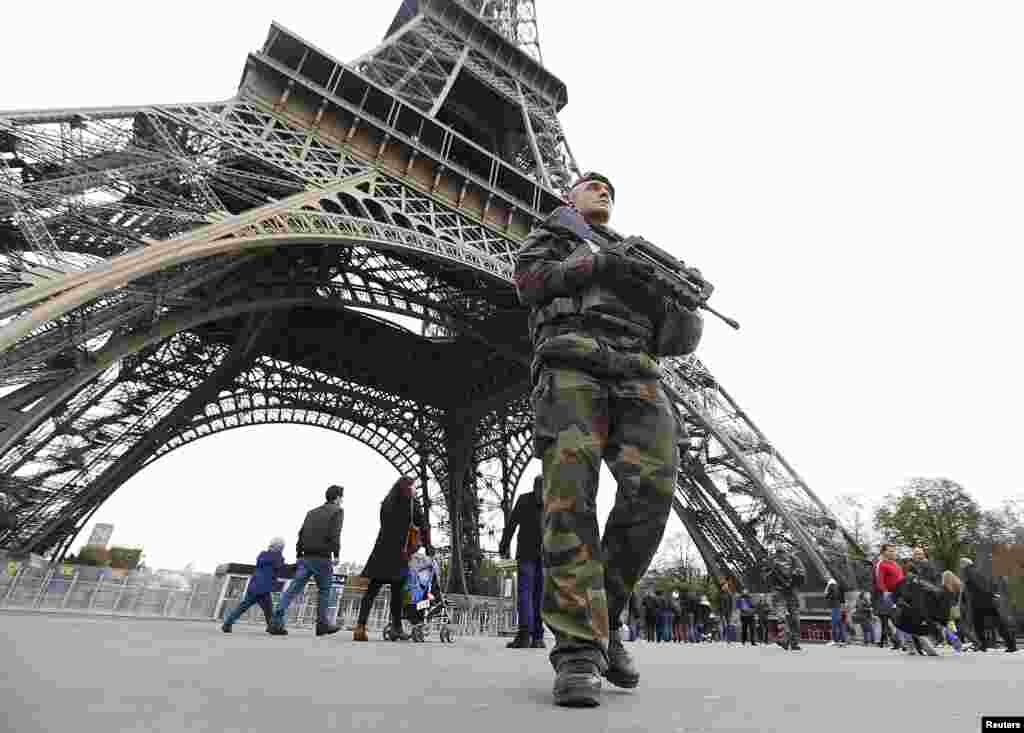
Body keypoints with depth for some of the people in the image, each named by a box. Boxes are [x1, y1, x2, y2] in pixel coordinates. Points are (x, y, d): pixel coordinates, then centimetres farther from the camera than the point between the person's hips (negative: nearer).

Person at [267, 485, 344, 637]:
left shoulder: (312, 512, 19)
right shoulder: (337, 511, 0)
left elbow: (301, 534, 14)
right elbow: (334, 534, -13)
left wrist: (298, 556, 16)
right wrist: (336, 554, -10)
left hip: (305, 557, 5)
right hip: (322, 558, -5)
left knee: (293, 590, 0)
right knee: (324, 591, 11)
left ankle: (276, 623, -11)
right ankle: (322, 624, 14)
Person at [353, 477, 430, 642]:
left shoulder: (386, 503, 18)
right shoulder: (410, 503, 2)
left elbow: (386, 527, 16)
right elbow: (423, 525, -1)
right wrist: (428, 546, 10)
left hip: (381, 550, 5)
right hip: (399, 553, -5)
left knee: (372, 589, 4)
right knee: (397, 591, 4)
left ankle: (360, 626, -3)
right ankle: (396, 627, 7)